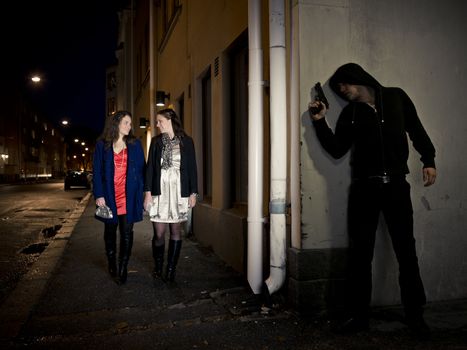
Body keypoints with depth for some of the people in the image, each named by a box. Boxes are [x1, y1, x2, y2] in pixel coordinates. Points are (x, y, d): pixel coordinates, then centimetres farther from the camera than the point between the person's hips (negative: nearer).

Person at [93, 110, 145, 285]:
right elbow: (97, 171, 0)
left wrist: (143, 192, -4)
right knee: (110, 231, 13)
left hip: (129, 196, 0)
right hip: (109, 196, 0)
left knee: (126, 232, 2)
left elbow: (141, 169, 4)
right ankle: (111, 264, 30)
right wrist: (99, 195, -8)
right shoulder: (102, 145, 2)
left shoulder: (135, 144, 5)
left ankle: (123, 268, 11)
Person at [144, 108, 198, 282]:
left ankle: (171, 270, 13)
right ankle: (158, 268, 17)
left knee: (176, 231, 4)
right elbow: (150, 167, 5)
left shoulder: (186, 141, 4)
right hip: (160, 191, 0)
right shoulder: (156, 141, 8)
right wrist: (148, 192, -3)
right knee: (159, 233, -2)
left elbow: (192, 167, 4)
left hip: (179, 191, 0)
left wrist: (193, 193, 0)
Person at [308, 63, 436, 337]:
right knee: (360, 254, 3)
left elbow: (416, 130, 11)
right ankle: (359, 315, 14)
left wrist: (428, 160, 3)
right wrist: (320, 122, -3)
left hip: (396, 185, -1)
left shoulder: (396, 97, 7)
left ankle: (415, 315, 20)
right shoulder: (350, 113, 9)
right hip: (364, 188, 1)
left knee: (406, 251, 5)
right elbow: (337, 150, 4)